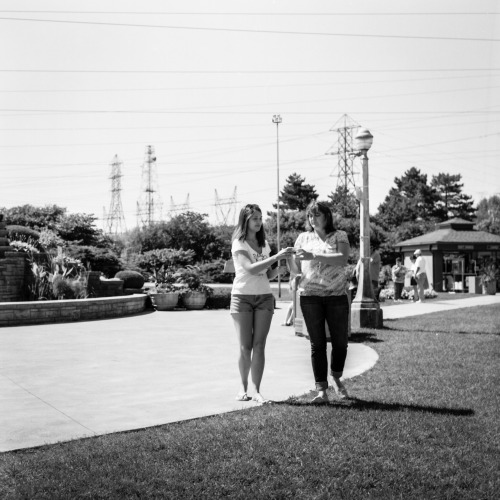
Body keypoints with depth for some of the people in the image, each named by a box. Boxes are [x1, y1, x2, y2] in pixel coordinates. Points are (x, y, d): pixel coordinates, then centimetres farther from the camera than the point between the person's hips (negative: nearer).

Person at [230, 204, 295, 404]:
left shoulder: (264, 244, 11)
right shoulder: (239, 244, -6)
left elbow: (267, 275, 12)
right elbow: (251, 269, -21)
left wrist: (278, 270, -9)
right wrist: (277, 256, -27)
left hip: (264, 297, 4)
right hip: (242, 296, -4)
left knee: (259, 346, -2)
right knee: (245, 347, -2)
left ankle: (257, 391, 0)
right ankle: (243, 386, 17)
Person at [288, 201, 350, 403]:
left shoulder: (339, 236, 3)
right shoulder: (304, 238, 9)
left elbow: (342, 259, -17)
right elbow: (296, 270, 9)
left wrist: (313, 256, -26)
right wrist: (289, 259, -13)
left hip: (337, 296, 0)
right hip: (310, 296, 1)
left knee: (340, 342, 5)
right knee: (317, 344, -3)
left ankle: (336, 379, 31)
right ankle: (321, 390, 1)